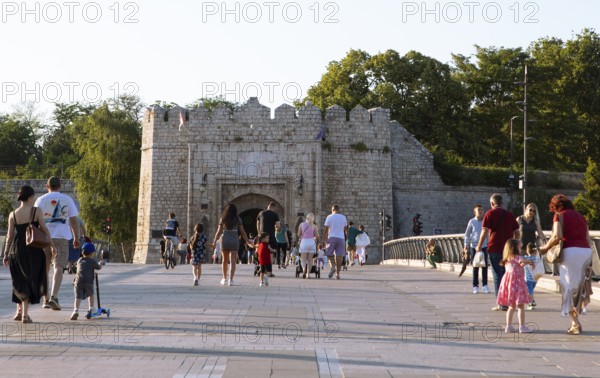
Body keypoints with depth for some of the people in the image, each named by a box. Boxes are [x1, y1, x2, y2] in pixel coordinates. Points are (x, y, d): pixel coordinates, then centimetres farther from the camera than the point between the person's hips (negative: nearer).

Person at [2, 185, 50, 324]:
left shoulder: (13, 215, 0)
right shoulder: (37, 211, -8)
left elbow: (10, 236, 2)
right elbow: (44, 229, -9)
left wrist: (6, 254, 8)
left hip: (17, 250, 2)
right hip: (33, 250, -2)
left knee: (20, 280, 18)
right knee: (31, 280, 7)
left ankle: (20, 311, 18)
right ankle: (25, 313, 2)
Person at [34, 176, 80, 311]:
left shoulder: (41, 200, 5)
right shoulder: (67, 200, 4)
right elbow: (74, 220, 3)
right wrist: (76, 238, 9)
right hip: (61, 236, -1)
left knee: (44, 268, 12)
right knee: (59, 267, -5)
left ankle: (46, 299, 17)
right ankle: (54, 296, -24)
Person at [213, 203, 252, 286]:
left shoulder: (222, 219, 3)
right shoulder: (238, 219, 0)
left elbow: (219, 232, 0)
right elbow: (242, 232, -1)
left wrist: (215, 241, 9)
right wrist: (248, 241, 8)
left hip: (224, 240, 2)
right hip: (234, 241, -2)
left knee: (225, 260, 18)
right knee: (232, 261, -2)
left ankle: (224, 279, 26)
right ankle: (231, 280, -13)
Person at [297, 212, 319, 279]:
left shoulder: (301, 224, 3)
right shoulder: (314, 226, 1)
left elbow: (298, 235, 4)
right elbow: (317, 236, 0)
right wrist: (317, 241, 21)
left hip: (304, 242, 0)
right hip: (312, 242, 0)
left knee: (303, 259, -1)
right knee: (310, 259, 7)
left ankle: (304, 269, -28)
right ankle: (308, 273, 4)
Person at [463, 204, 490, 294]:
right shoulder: (472, 222, 0)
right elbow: (467, 234, 5)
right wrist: (466, 246, 1)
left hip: (484, 246, 1)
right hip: (474, 246, -1)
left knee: (484, 266, 0)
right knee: (475, 267, 5)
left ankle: (485, 285, 6)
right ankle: (475, 286, 11)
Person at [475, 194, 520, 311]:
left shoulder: (490, 213, -2)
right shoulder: (509, 214, 11)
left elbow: (485, 231, -10)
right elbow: (517, 233, 12)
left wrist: (479, 246, -2)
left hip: (495, 248, -4)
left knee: (498, 276, 0)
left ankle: (501, 304, -3)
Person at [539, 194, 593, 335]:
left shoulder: (560, 215, 2)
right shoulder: (581, 217, 20)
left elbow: (557, 236, -13)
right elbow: (587, 239, 16)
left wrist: (546, 247, 1)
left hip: (570, 251, -6)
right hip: (586, 251, 6)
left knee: (569, 287, 2)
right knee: (579, 285, 12)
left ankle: (575, 323, -1)